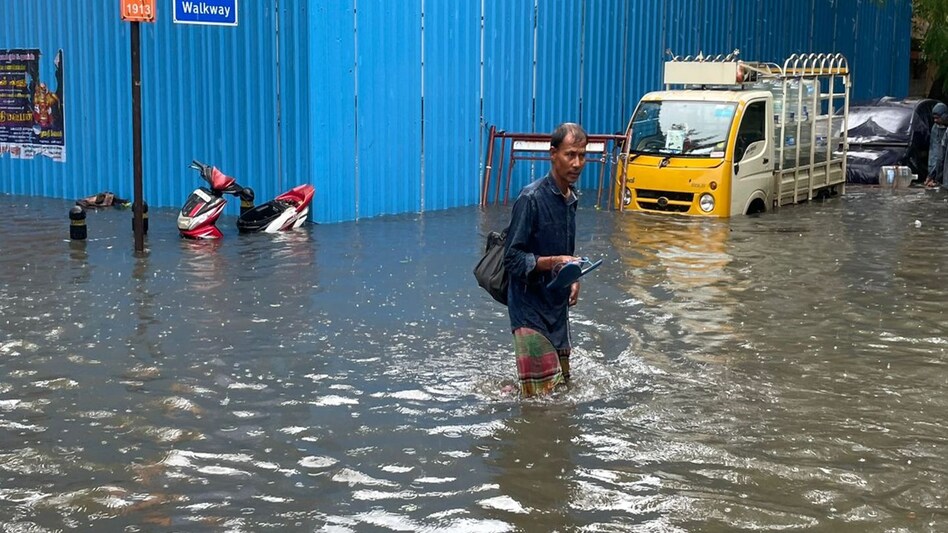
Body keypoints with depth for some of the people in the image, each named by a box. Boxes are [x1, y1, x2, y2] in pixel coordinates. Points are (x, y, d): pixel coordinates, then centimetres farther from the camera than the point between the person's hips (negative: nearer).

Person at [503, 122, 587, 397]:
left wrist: (574, 276, 9)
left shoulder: (571, 198, 10)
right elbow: (513, 259, -16)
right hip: (530, 308, -8)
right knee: (543, 395, -9)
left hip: (558, 307, 8)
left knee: (564, 386, 15)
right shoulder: (531, 198, -16)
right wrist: (553, 262, -28)